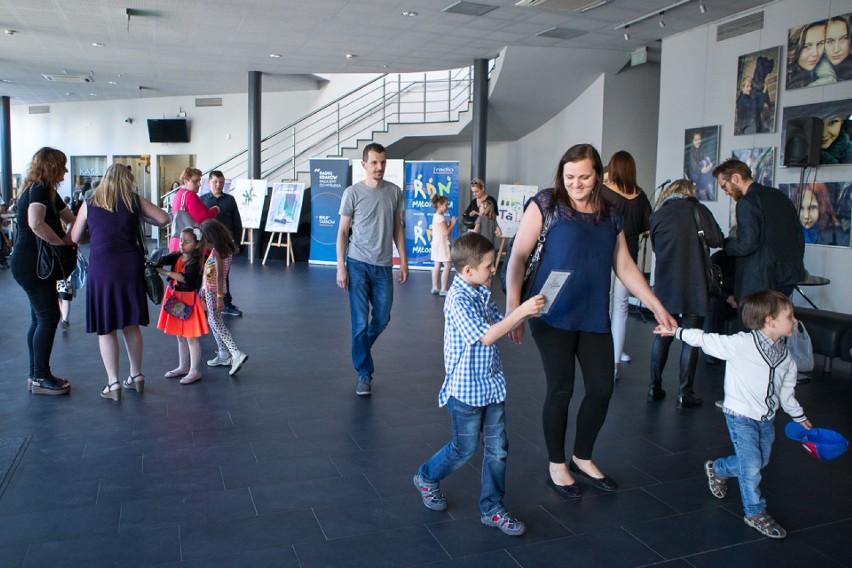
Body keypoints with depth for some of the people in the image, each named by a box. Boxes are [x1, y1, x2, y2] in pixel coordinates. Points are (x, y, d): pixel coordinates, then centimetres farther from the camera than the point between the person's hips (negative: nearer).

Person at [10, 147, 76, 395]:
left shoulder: (46, 191, 15)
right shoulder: (39, 189, -16)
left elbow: (70, 218, 26)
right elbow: (36, 223, -34)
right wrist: (63, 242, -23)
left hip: (36, 264, 10)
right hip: (31, 264, -10)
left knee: (40, 318, 13)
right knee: (48, 318, -6)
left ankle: (37, 375, 21)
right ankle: (41, 377, 3)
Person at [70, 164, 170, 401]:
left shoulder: (89, 204, 6)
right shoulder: (135, 201, 5)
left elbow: (75, 237, 11)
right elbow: (163, 219, 4)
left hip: (101, 268, -2)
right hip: (131, 267, 2)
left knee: (105, 328, 4)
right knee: (131, 324, 14)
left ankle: (113, 383, 4)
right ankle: (136, 376, 23)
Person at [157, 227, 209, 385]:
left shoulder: (196, 262, -16)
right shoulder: (177, 256, 4)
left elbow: (186, 277, -29)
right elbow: (163, 260, -10)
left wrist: (166, 272, -29)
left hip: (188, 300, -8)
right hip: (175, 299, 8)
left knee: (191, 338, 0)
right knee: (180, 336, 19)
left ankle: (195, 371, 9)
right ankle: (183, 367, 32)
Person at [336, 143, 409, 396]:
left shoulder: (395, 192, 5)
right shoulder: (352, 193, -3)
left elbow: (398, 228, 12)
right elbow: (343, 231, -1)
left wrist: (403, 261, 8)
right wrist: (340, 266, -7)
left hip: (383, 265, 3)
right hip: (358, 264, -3)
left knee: (382, 319, 11)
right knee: (360, 322, -2)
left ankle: (361, 351, 39)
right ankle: (364, 373, 11)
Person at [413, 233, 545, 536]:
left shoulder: (482, 293, 5)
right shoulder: (458, 300, -22)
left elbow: (500, 325, 11)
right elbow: (486, 336, -29)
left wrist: (526, 311, -5)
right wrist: (521, 311, -31)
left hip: (491, 384, 8)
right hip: (466, 389, -8)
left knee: (498, 448, 10)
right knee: (464, 449, 9)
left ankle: (492, 508, 23)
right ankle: (427, 478, 36)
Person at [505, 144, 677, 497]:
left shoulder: (610, 214, 11)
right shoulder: (546, 203, -4)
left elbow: (624, 266, 16)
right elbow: (518, 256, -8)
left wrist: (657, 308, 13)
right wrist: (512, 306, -17)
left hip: (594, 316, 5)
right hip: (554, 315, -5)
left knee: (602, 388, 8)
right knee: (561, 389, 0)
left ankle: (583, 458, 32)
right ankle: (557, 466, 22)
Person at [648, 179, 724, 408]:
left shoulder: (657, 215, 6)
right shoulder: (698, 210, -2)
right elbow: (717, 240, -6)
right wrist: (698, 241, 13)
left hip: (665, 286, 3)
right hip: (693, 286, -3)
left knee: (662, 337, 13)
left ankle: (655, 388, 14)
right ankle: (684, 393, 5)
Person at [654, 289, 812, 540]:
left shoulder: (785, 355, 0)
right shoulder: (742, 344, -22)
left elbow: (786, 390, 13)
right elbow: (708, 340, -17)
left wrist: (800, 417, 22)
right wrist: (676, 331, -19)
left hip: (767, 418, 7)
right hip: (741, 416, -7)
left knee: (760, 461, 18)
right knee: (751, 464, -6)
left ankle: (717, 469, 43)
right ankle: (755, 512, 14)